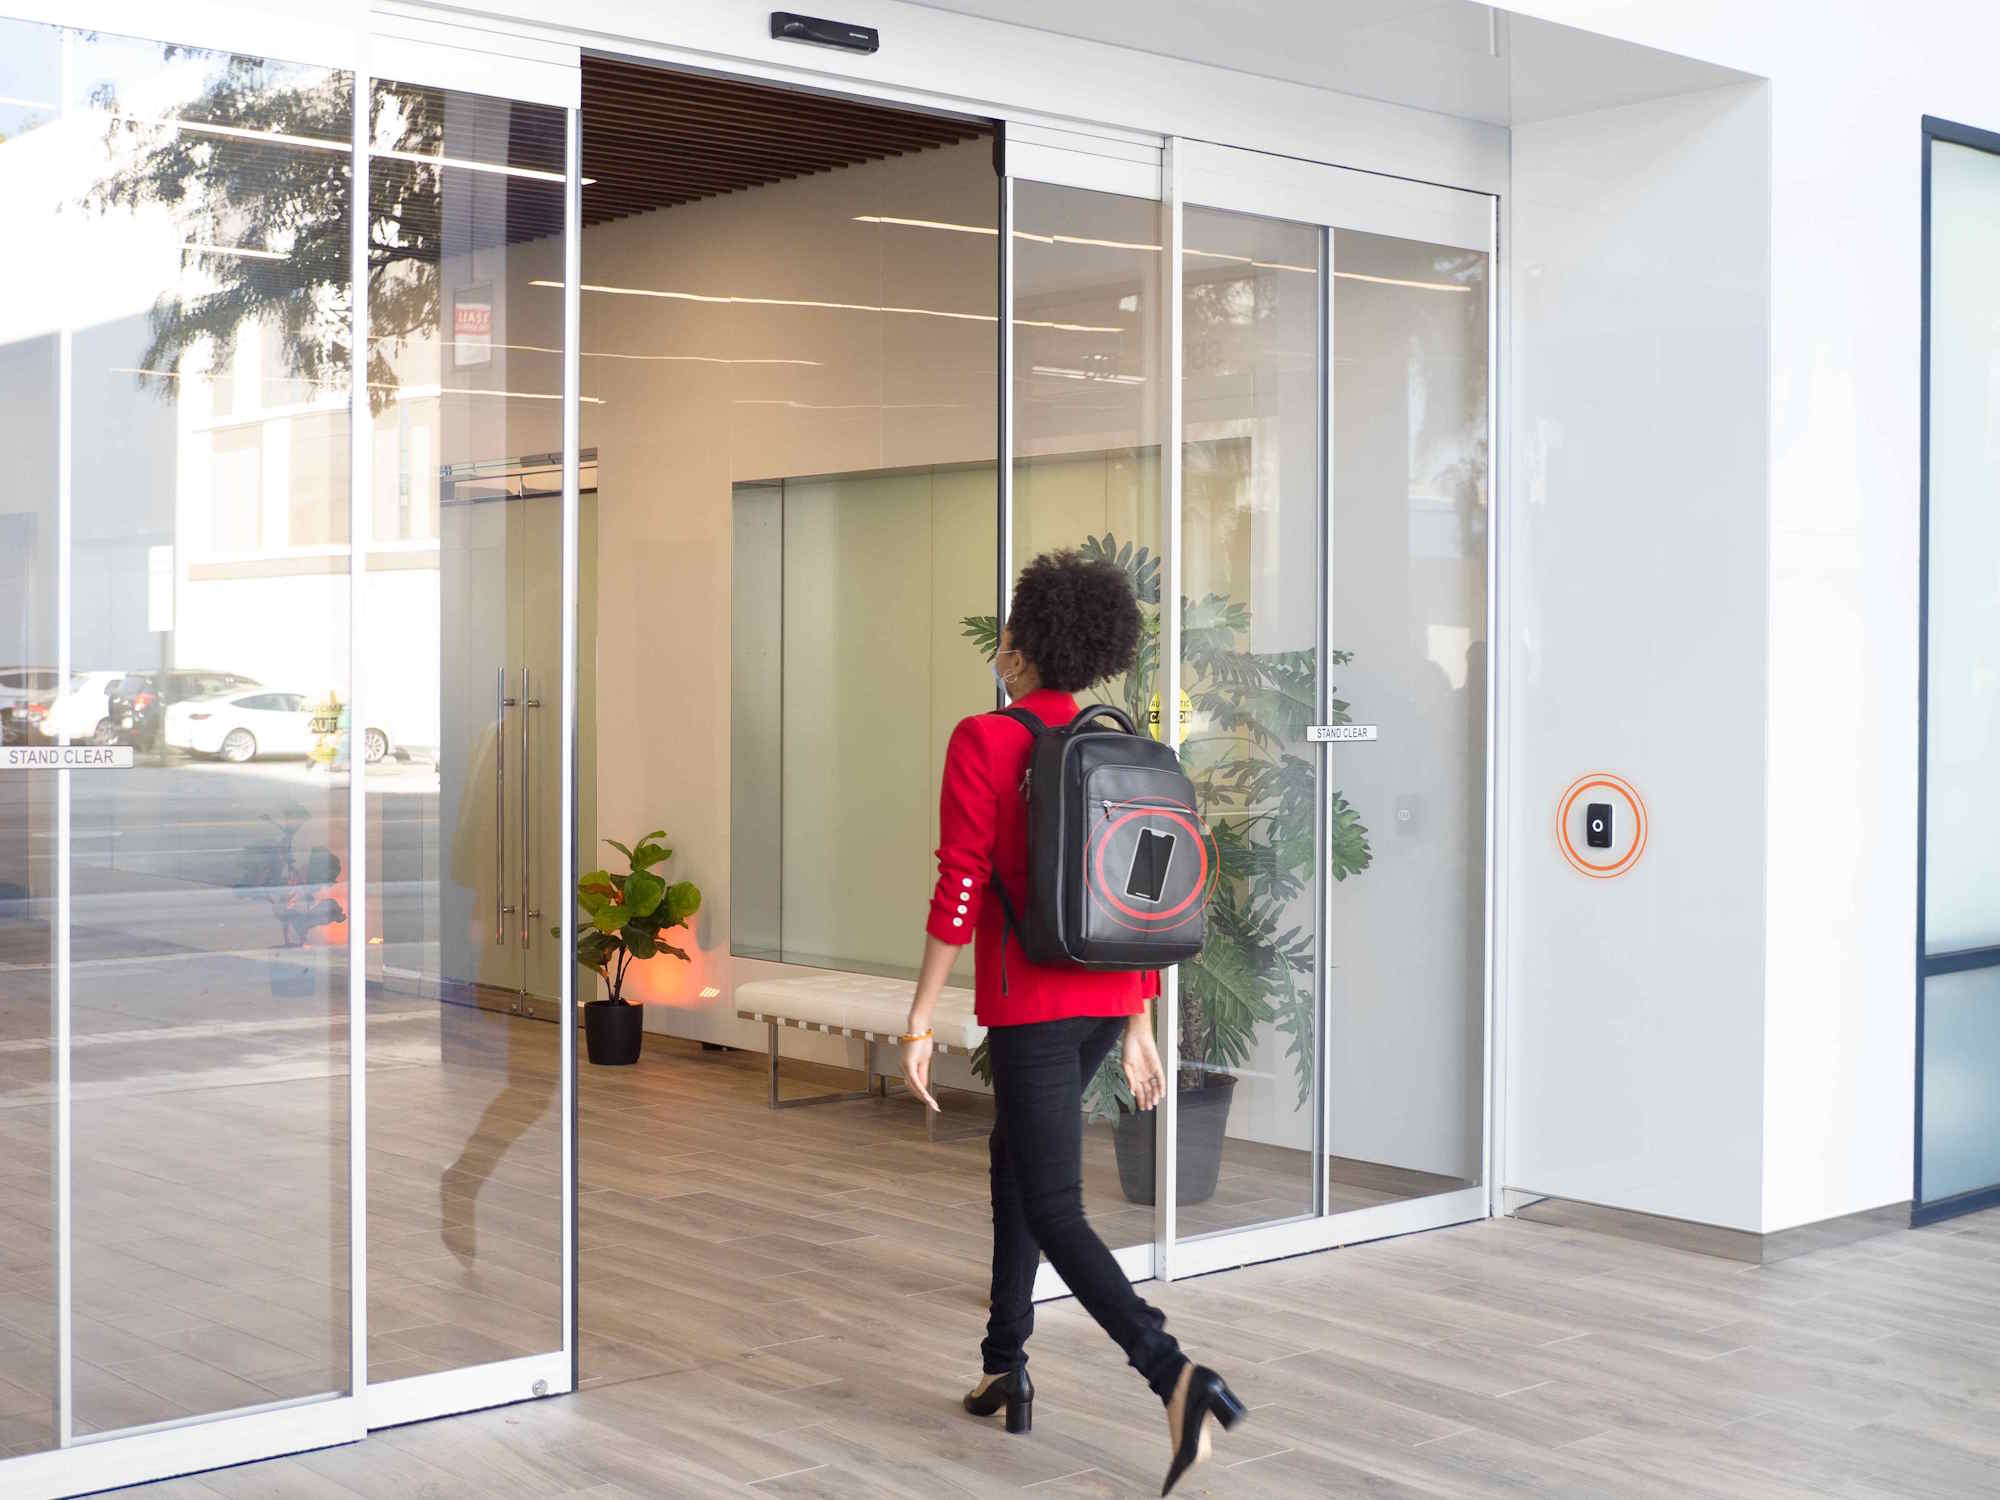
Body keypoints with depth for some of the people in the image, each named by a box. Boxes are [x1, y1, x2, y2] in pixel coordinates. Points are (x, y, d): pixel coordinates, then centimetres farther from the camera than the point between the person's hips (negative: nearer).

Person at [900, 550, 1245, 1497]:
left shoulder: (982, 742, -11)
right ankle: (1006, 1367, 29)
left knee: (1055, 1213, -5)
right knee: (1015, 1159, 25)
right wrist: (1138, 1027, 14)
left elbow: (960, 892, -16)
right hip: (1109, 996, 7)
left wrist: (919, 1024, -11)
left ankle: (1176, 1378, -24)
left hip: (1029, 1002, -7)